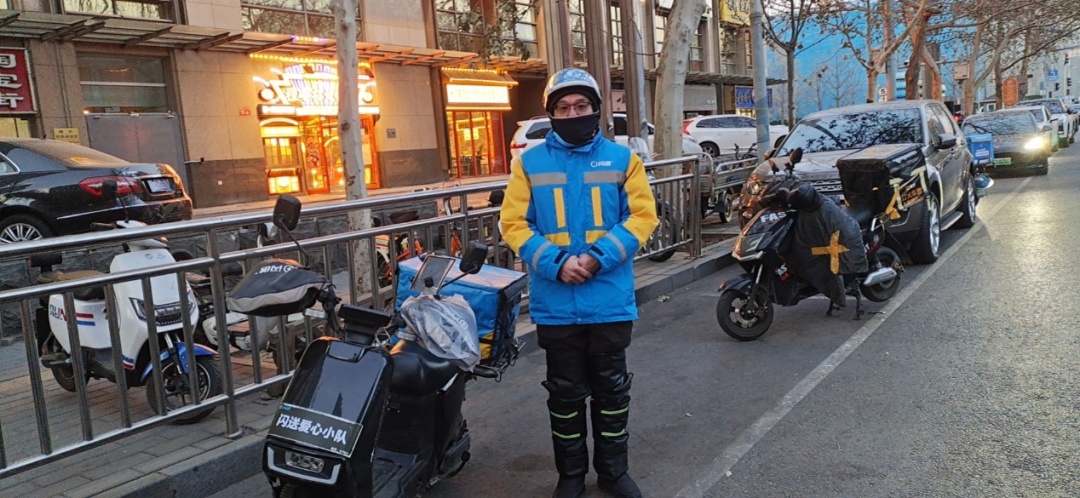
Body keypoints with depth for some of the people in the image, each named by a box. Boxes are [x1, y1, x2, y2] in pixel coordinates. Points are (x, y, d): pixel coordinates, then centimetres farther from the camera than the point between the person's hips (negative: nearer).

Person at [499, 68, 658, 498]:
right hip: (555, 304, 0)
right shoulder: (530, 163, 2)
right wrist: (556, 262, -17)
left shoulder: (622, 159, 3)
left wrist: (598, 256, -16)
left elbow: (643, 215, -3)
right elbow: (513, 223, -3)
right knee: (565, 393, 13)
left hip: (610, 301, 0)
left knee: (612, 389, 14)